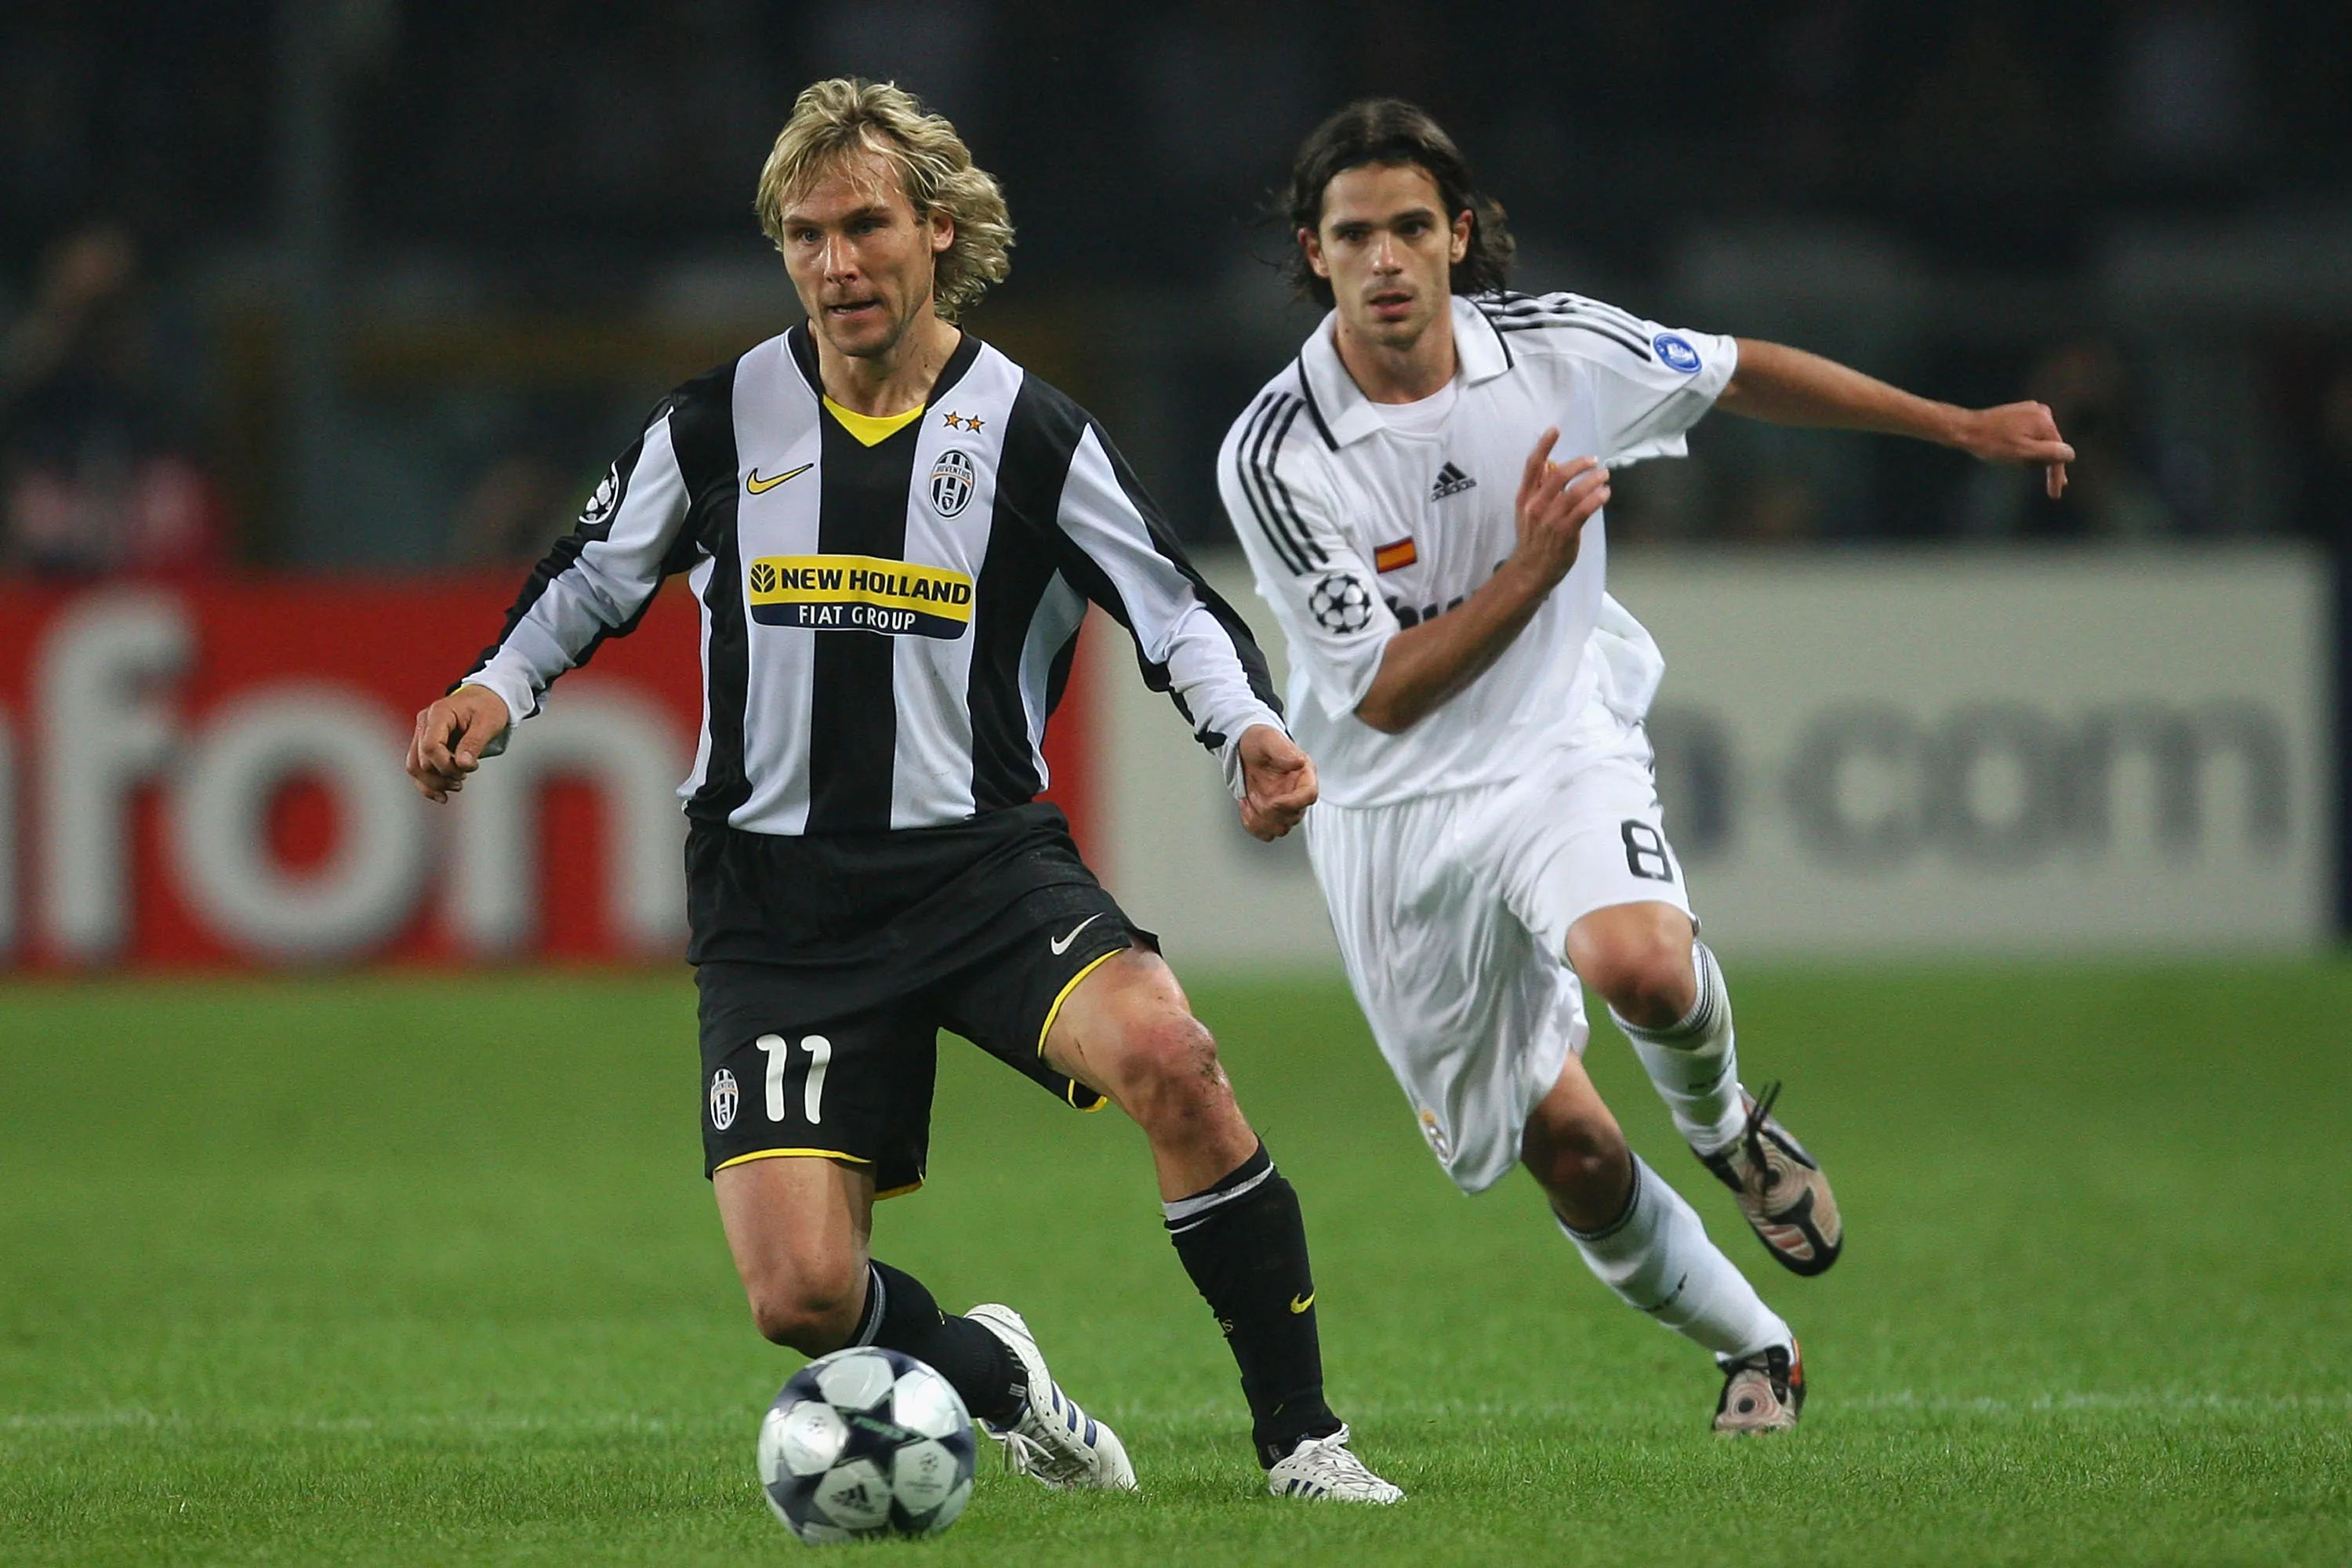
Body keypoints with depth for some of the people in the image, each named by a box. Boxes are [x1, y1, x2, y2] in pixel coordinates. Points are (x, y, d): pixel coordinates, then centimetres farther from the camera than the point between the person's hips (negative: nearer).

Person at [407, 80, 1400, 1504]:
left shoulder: (1031, 434, -2)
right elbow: (596, 579, 19)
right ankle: (993, 1380, 23)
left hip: (982, 857, -1)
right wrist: (497, 691, 1)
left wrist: (1250, 730, -17)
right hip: (777, 894, 1)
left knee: (1166, 1054, -33)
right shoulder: (722, 422, 3)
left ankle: (1301, 1436, -19)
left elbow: (1175, 608, 2)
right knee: (801, 1294, -14)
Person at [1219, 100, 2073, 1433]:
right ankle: (1755, 1346, 30)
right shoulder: (1275, 457, -19)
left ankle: (1721, 1120, 3)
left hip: (1564, 748, 0)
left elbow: (1739, 374, 9)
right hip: (1400, 812, 0)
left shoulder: (1552, 346, -10)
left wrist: (1963, 428, 13)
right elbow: (1386, 694, -19)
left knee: (1640, 966, -33)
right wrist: (1531, 570, -31)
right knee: (1563, 1145, 5)